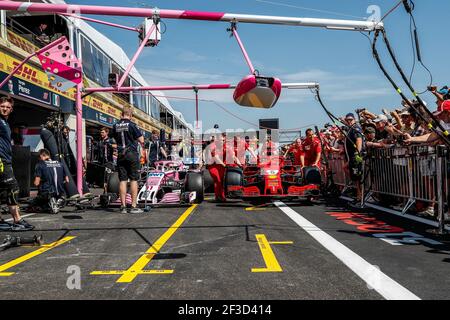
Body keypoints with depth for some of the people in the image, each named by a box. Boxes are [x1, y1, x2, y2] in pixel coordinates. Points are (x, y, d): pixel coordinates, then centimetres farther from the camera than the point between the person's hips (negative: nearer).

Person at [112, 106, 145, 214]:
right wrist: (142, 147, 12)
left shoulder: (115, 126, 6)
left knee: (122, 180, 5)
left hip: (120, 154, 4)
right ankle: (134, 206, -1)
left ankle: (123, 206, 6)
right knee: (133, 180, 0)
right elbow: (141, 140, -7)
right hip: (132, 154, -4)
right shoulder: (131, 125, -8)